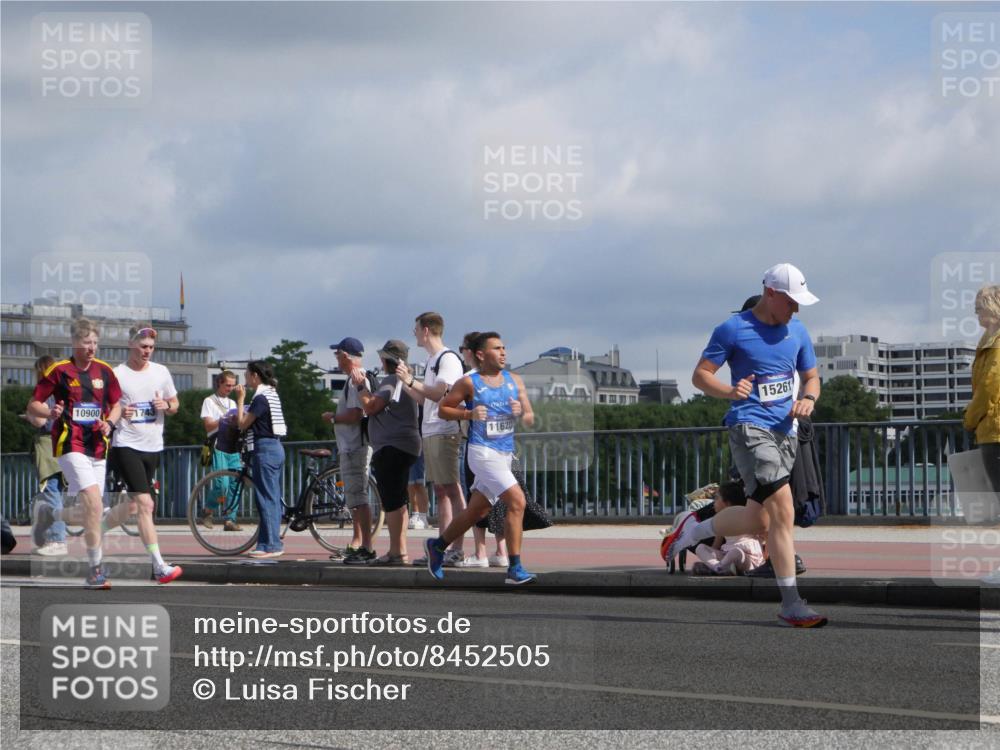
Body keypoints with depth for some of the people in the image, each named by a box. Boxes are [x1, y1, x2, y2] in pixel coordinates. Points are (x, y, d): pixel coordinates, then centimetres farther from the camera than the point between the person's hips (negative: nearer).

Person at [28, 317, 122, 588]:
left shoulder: (104, 371, 8)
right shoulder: (59, 370, -4)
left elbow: (116, 404, 19)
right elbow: (32, 405, -1)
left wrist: (109, 423, -1)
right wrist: (50, 412, -22)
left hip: (97, 448, 6)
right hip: (70, 446, -6)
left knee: (92, 507, 6)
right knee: (94, 503, -21)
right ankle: (96, 567, -21)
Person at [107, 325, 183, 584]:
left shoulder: (161, 372, 8)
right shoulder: (116, 375, -6)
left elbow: (175, 404, 17)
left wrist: (166, 405, -6)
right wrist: (119, 413, -22)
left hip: (153, 447, 6)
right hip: (126, 446, -6)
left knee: (133, 505, 15)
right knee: (145, 503, -16)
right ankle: (159, 566, -20)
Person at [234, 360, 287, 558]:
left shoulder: (261, 397, -14)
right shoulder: (272, 394, 15)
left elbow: (242, 423, -12)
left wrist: (240, 399, -4)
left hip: (264, 449, -10)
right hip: (276, 448, 10)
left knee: (266, 499, -8)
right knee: (273, 499, 12)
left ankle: (270, 545, -8)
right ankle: (274, 542, 15)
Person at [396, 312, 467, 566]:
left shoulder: (448, 359, -9)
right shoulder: (431, 361, 21)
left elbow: (439, 393, -18)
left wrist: (411, 380, -14)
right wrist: (405, 383, 20)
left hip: (445, 433, -10)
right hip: (430, 433, 10)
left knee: (452, 490, -10)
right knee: (440, 492, 9)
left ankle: (459, 547, -12)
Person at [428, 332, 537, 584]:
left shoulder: (515, 381, 11)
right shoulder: (469, 383, -4)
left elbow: (530, 419, 12)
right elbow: (443, 408, 2)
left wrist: (521, 413, -11)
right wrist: (469, 413, -13)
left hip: (505, 454, 7)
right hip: (483, 452, -7)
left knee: (476, 511, 15)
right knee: (517, 500, -20)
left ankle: (438, 546, 38)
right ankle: (515, 569, -18)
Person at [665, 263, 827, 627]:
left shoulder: (797, 331, 13)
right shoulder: (732, 329, -5)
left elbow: (811, 377, 22)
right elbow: (700, 375, -3)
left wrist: (808, 399, -1)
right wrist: (730, 390, -23)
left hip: (784, 430, 7)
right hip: (749, 426, -7)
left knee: (758, 520, 9)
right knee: (782, 511, -19)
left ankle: (692, 530, 35)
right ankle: (790, 604, -17)